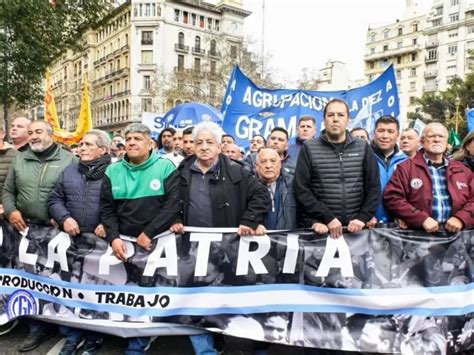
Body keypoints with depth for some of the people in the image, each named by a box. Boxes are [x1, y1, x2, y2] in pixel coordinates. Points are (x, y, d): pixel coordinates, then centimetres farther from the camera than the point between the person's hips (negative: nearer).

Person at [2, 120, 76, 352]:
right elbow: (8, 191, 14)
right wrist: (11, 211, -4)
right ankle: (37, 327, 24)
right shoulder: (19, 160, 11)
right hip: (26, 228, 4)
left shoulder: (69, 160, -2)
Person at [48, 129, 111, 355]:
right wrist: (64, 218, -5)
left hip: (101, 241, -4)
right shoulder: (69, 172, 11)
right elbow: (55, 199, 11)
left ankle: (93, 335, 27)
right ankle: (72, 335, 30)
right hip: (71, 240, 5)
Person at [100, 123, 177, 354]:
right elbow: (106, 208, 7)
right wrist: (114, 237, -7)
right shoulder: (113, 171, 7)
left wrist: (148, 233, -14)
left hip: (157, 242, -3)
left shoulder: (165, 167, -5)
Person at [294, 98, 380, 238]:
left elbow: (373, 187, 5)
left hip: (355, 227, 2)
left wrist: (362, 218, -8)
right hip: (321, 227, -2)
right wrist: (328, 217, -14)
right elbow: (301, 190, -8)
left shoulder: (363, 148, 6)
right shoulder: (309, 149, -1)